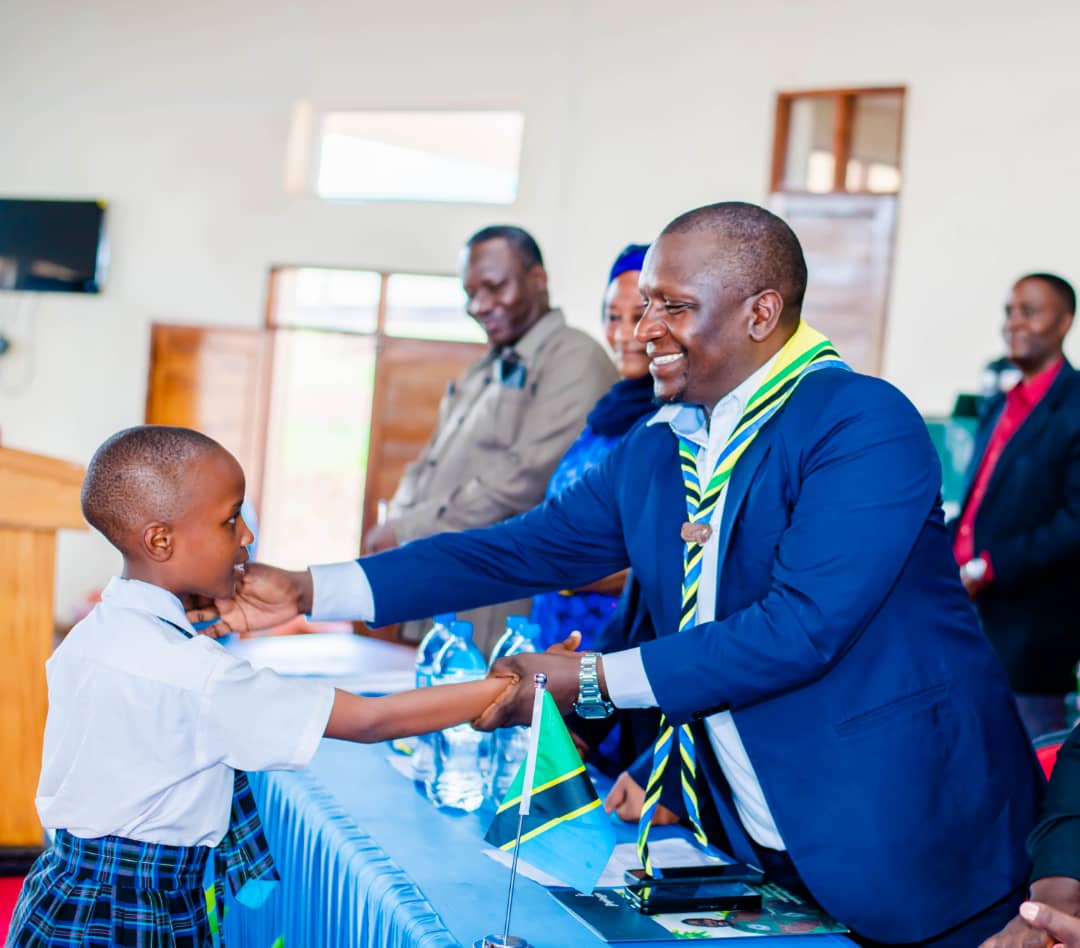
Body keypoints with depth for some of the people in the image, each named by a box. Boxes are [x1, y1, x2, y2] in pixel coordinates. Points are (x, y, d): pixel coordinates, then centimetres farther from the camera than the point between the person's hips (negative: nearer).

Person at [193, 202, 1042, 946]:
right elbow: (519, 551, 5)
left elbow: (803, 626, -26)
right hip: (750, 848, 7)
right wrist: (311, 592, -1)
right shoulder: (655, 449, 5)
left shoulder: (863, 426, -18)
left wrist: (592, 682, -22)